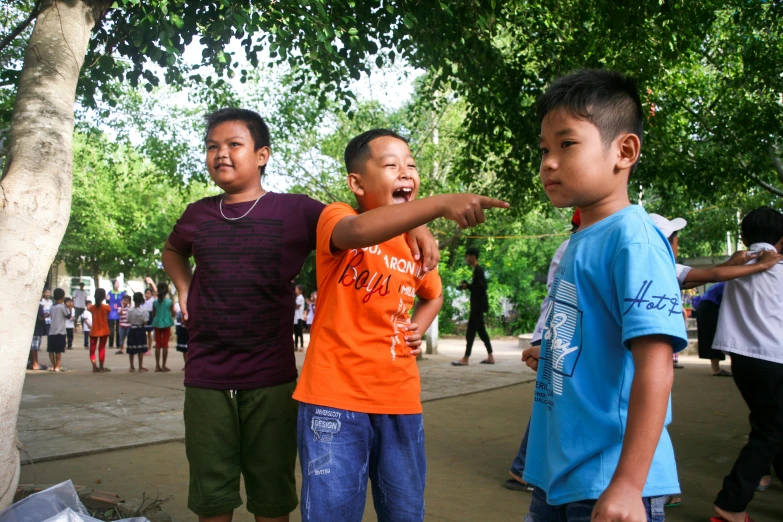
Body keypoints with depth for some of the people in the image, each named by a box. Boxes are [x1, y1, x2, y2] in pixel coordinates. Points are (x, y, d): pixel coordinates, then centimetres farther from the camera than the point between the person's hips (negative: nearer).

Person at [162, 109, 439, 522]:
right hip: (205, 377, 3)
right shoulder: (198, 214, 7)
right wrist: (184, 288, 11)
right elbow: (171, 251, 29)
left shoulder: (295, 211, -3)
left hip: (271, 378, -2)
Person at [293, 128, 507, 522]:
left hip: (399, 402, 5)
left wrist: (417, 328, 7)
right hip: (335, 399, -5)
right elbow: (359, 231, -33)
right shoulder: (335, 217, -7)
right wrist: (441, 204, -45)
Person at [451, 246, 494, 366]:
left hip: (478, 305, -10)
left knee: (471, 331, -8)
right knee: (481, 330, 13)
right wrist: (468, 285, 7)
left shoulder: (478, 270, -15)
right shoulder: (478, 269, 15)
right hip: (478, 305, 10)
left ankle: (465, 359, -7)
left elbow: (482, 287, -22)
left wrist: (467, 286, -16)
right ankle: (490, 357, 17)